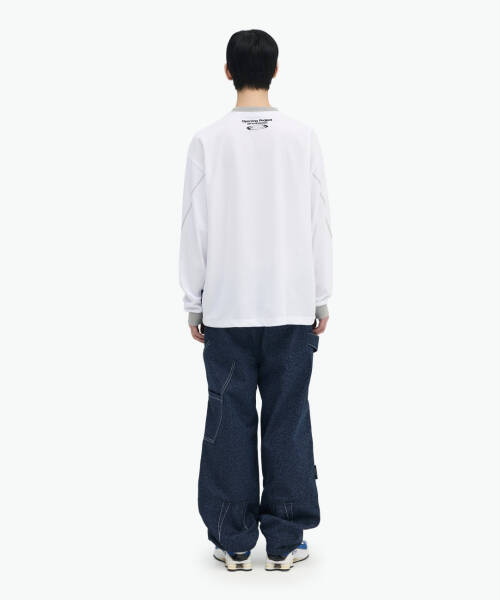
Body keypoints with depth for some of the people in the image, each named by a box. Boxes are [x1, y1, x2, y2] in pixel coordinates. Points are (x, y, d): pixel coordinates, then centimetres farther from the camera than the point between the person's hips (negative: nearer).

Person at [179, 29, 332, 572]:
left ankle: (233, 541, 14)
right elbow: (319, 226, 1)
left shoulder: (208, 141, -3)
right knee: (287, 422, 6)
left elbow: (195, 229, -1)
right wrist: (321, 300, 10)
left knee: (230, 423, 7)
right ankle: (284, 541, 13)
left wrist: (194, 304, 8)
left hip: (227, 307, 0)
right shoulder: (303, 139, -1)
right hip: (292, 305, 1)